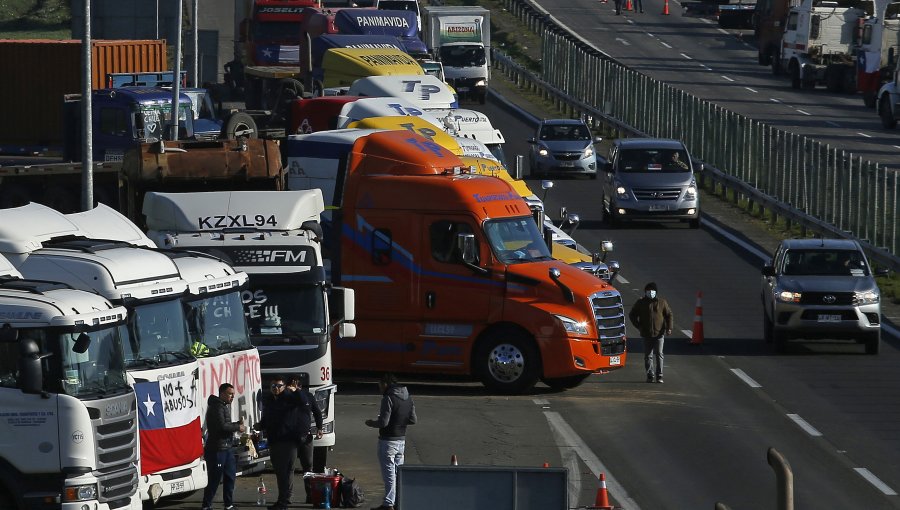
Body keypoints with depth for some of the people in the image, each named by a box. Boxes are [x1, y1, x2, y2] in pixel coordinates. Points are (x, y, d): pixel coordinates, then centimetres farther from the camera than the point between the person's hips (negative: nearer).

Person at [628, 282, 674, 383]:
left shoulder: (662, 302, 5)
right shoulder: (641, 303, 6)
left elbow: (669, 315, 9)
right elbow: (632, 315, 15)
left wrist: (669, 328, -3)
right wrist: (639, 326, 4)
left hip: (659, 333, -1)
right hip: (646, 335, 1)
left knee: (659, 354, -5)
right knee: (648, 356, 2)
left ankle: (659, 376, -1)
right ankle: (650, 376, 8)